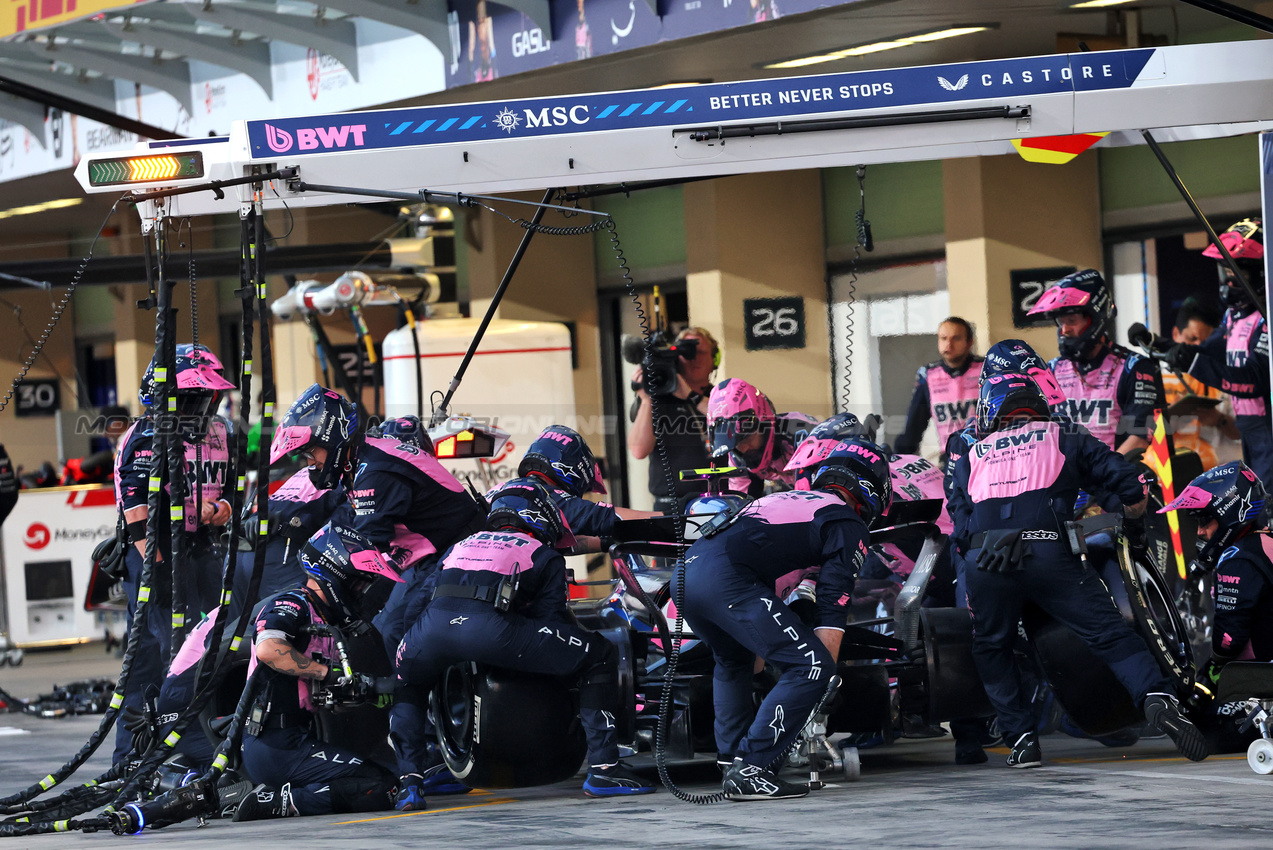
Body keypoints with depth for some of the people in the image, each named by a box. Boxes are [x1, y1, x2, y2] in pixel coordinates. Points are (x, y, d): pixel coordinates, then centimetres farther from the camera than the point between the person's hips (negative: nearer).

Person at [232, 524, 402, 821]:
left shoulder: (327, 623, 21)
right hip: (279, 748, -10)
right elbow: (268, 649, -28)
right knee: (383, 790, -18)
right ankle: (279, 801, -17)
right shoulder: (292, 604, -8)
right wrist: (329, 674, -20)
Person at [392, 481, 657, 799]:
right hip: (491, 627, -5)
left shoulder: (460, 546, 39)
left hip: (433, 626, 5)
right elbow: (550, 618, 16)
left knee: (405, 678, 40)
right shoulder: (545, 556, 25)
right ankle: (603, 769, 4)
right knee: (600, 655, 10)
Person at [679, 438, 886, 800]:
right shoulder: (848, 526, 11)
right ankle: (749, 770, -10)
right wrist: (824, 674, 7)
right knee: (811, 665, -7)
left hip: (685, 570, 9)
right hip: (725, 578, -9)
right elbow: (832, 611, 3)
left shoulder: (780, 499, 35)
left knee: (732, 661, 34)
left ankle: (731, 758, 24)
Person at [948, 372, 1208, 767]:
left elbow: (960, 527, 21)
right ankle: (1157, 698, -22)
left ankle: (1021, 737, 14)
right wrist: (1135, 527, 37)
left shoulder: (970, 458, 29)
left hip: (983, 557, 1)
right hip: (1048, 551, -1)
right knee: (1109, 634, 0)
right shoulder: (1064, 438, 25)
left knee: (991, 649, 22)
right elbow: (1128, 483, 18)